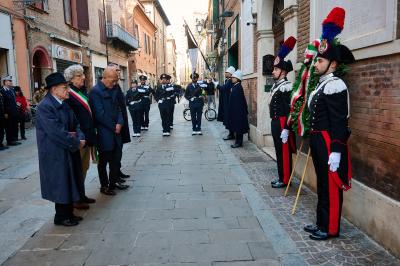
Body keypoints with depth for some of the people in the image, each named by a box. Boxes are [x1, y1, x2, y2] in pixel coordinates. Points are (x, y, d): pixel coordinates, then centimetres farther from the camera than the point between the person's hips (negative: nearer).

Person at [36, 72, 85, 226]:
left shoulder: (64, 104, 8)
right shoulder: (44, 107, -19)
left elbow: (75, 124, 10)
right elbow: (56, 132, -25)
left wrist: (80, 137, -10)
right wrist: (76, 143, -17)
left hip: (68, 151, 8)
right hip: (55, 154, -8)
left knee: (69, 183, 15)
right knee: (61, 184, 3)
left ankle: (68, 213, 30)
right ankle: (61, 217, 21)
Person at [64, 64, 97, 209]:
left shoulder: (83, 91, 11)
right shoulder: (68, 95, -14)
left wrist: (91, 135, 10)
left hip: (87, 136, 8)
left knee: (84, 168, 17)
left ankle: (82, 195, 30)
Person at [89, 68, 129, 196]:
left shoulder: (113, 89, 9)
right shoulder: (95, 91, -14)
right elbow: (100, 114, -18)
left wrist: (119, 123, -5)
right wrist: (113, 127, -12)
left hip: (115, 130, 7)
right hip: (104, 132, -7)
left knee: (116, 158, 13)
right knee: (104, 160, 6)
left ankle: (114, 181, 28)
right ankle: (104, 186, 20)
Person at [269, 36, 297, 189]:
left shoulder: (287, 86, -17)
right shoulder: (276, 85, 9)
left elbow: (290, 110, -21)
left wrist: (285, 129, -24)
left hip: (282, 123, -10)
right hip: (275, 122, 10)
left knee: (284, 152, 0)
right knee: (279, 151, 16)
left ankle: (285, 180, 10)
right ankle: (281, 177, 26)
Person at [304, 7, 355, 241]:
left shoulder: (335, 85, -15)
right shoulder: (321, 85, 13)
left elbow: (339, 121, -20)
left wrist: (335, 151, -23)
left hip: (329, 142, -10)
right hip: (318, 141, 10)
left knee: (331, 187, 3)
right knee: (322, 185, 17)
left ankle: (331, 229, 17)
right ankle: (322, 223, 31)